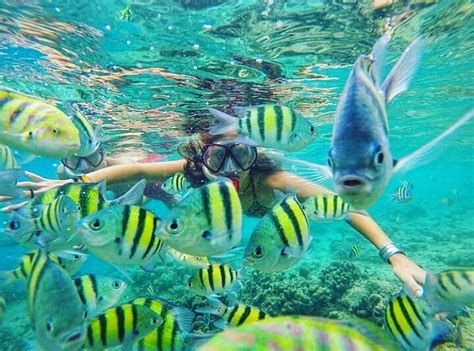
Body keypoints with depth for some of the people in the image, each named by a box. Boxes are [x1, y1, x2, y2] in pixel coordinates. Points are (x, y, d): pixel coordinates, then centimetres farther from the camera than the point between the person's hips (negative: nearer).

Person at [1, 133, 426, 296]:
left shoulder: (266, 175, -49)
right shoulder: (194, 167, -41)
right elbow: (138, 169, -33)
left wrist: (393, 253, -62)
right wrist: (76, 181, -40)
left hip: (260, 204, -1)